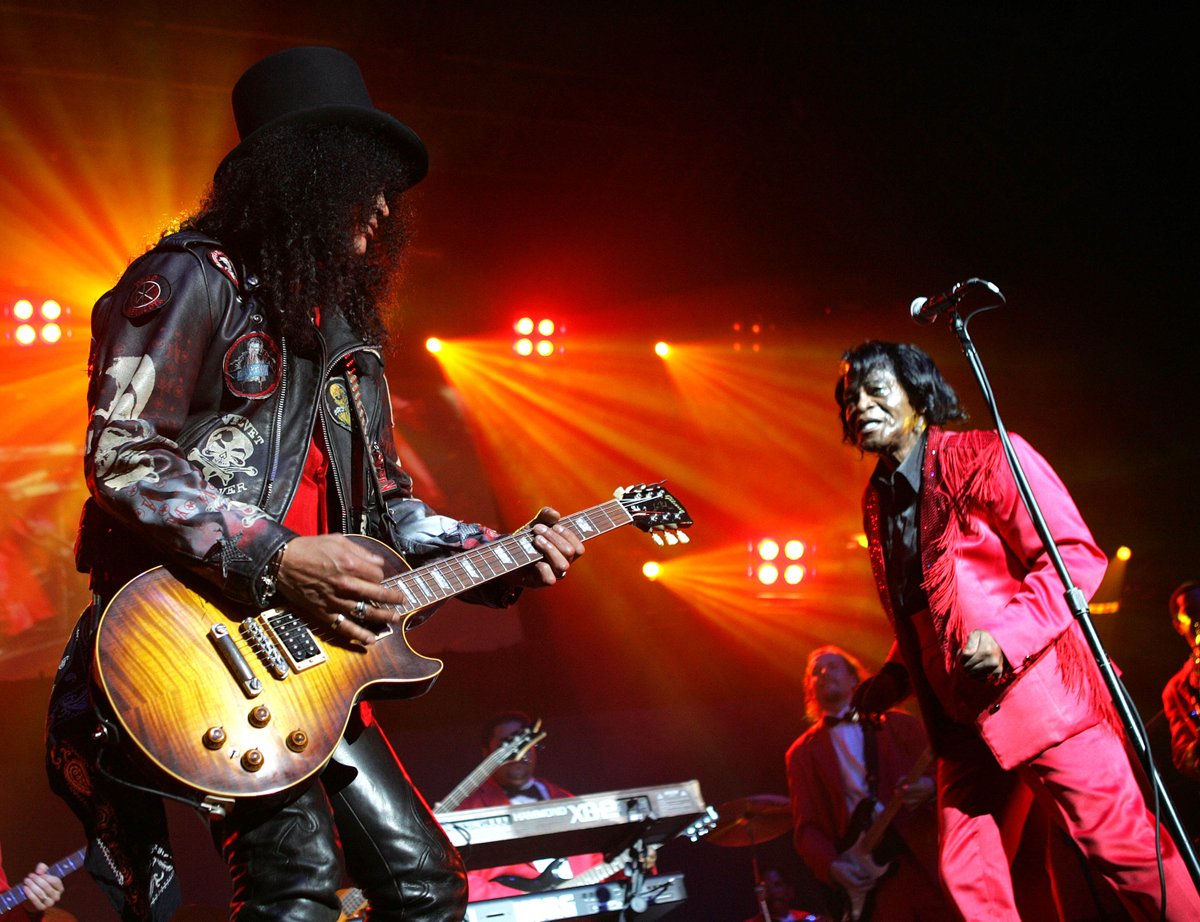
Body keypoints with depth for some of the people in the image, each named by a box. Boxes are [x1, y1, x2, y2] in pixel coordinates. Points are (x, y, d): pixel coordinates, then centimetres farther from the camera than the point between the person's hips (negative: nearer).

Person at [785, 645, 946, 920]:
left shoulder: (898, 724, 12)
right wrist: (832, 866, -11)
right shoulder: (803, 753, 11)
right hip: (865, 878, 0)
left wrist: (928, 787, -16)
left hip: (926, 861, 1)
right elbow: (805, 828, 7)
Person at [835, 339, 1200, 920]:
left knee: (1124, 849, -4)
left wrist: (1007, 636, -26)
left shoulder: (983, 457, -8)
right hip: (964, 716, 7)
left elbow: (1075, 556, -14)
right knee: (965, 875, 7)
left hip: (1037, 692, -7)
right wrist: (894, 676, 7)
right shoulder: (878, 501, 12)